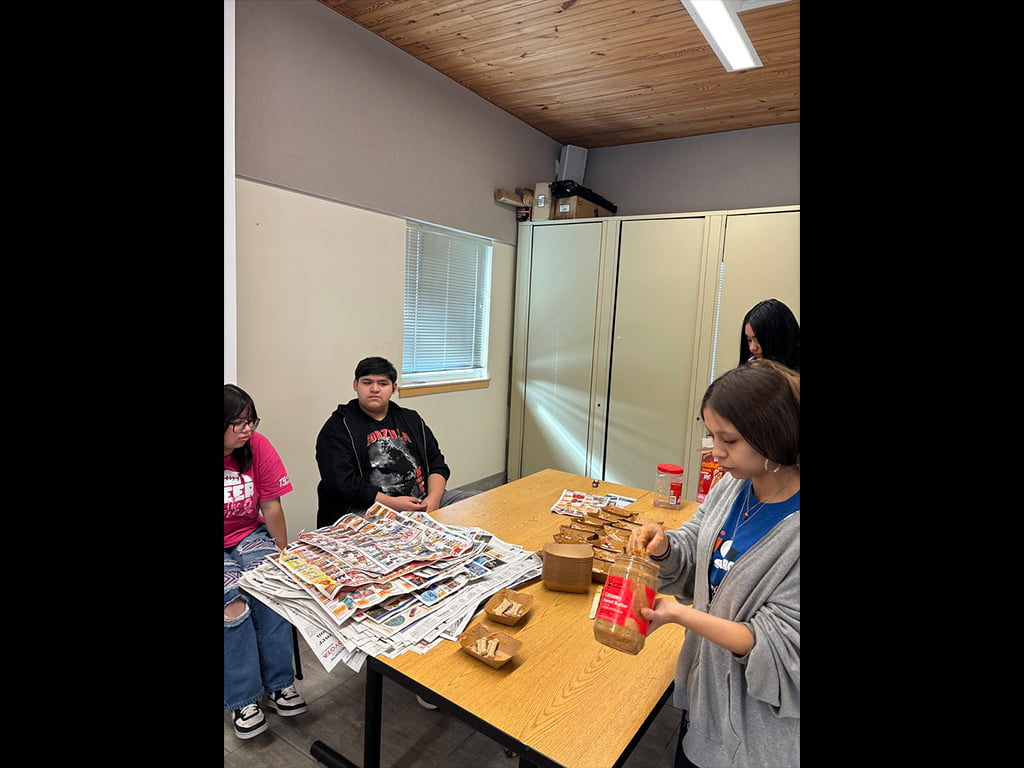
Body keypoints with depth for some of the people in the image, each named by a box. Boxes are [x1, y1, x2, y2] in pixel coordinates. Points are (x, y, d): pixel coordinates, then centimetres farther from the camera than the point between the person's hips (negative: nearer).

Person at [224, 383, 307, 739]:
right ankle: (243, 699, -9)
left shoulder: (257, 447, -10)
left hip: (250, 537, 2)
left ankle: (278, 684, -6)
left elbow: (271, 508, -3)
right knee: (232, 604, -24)